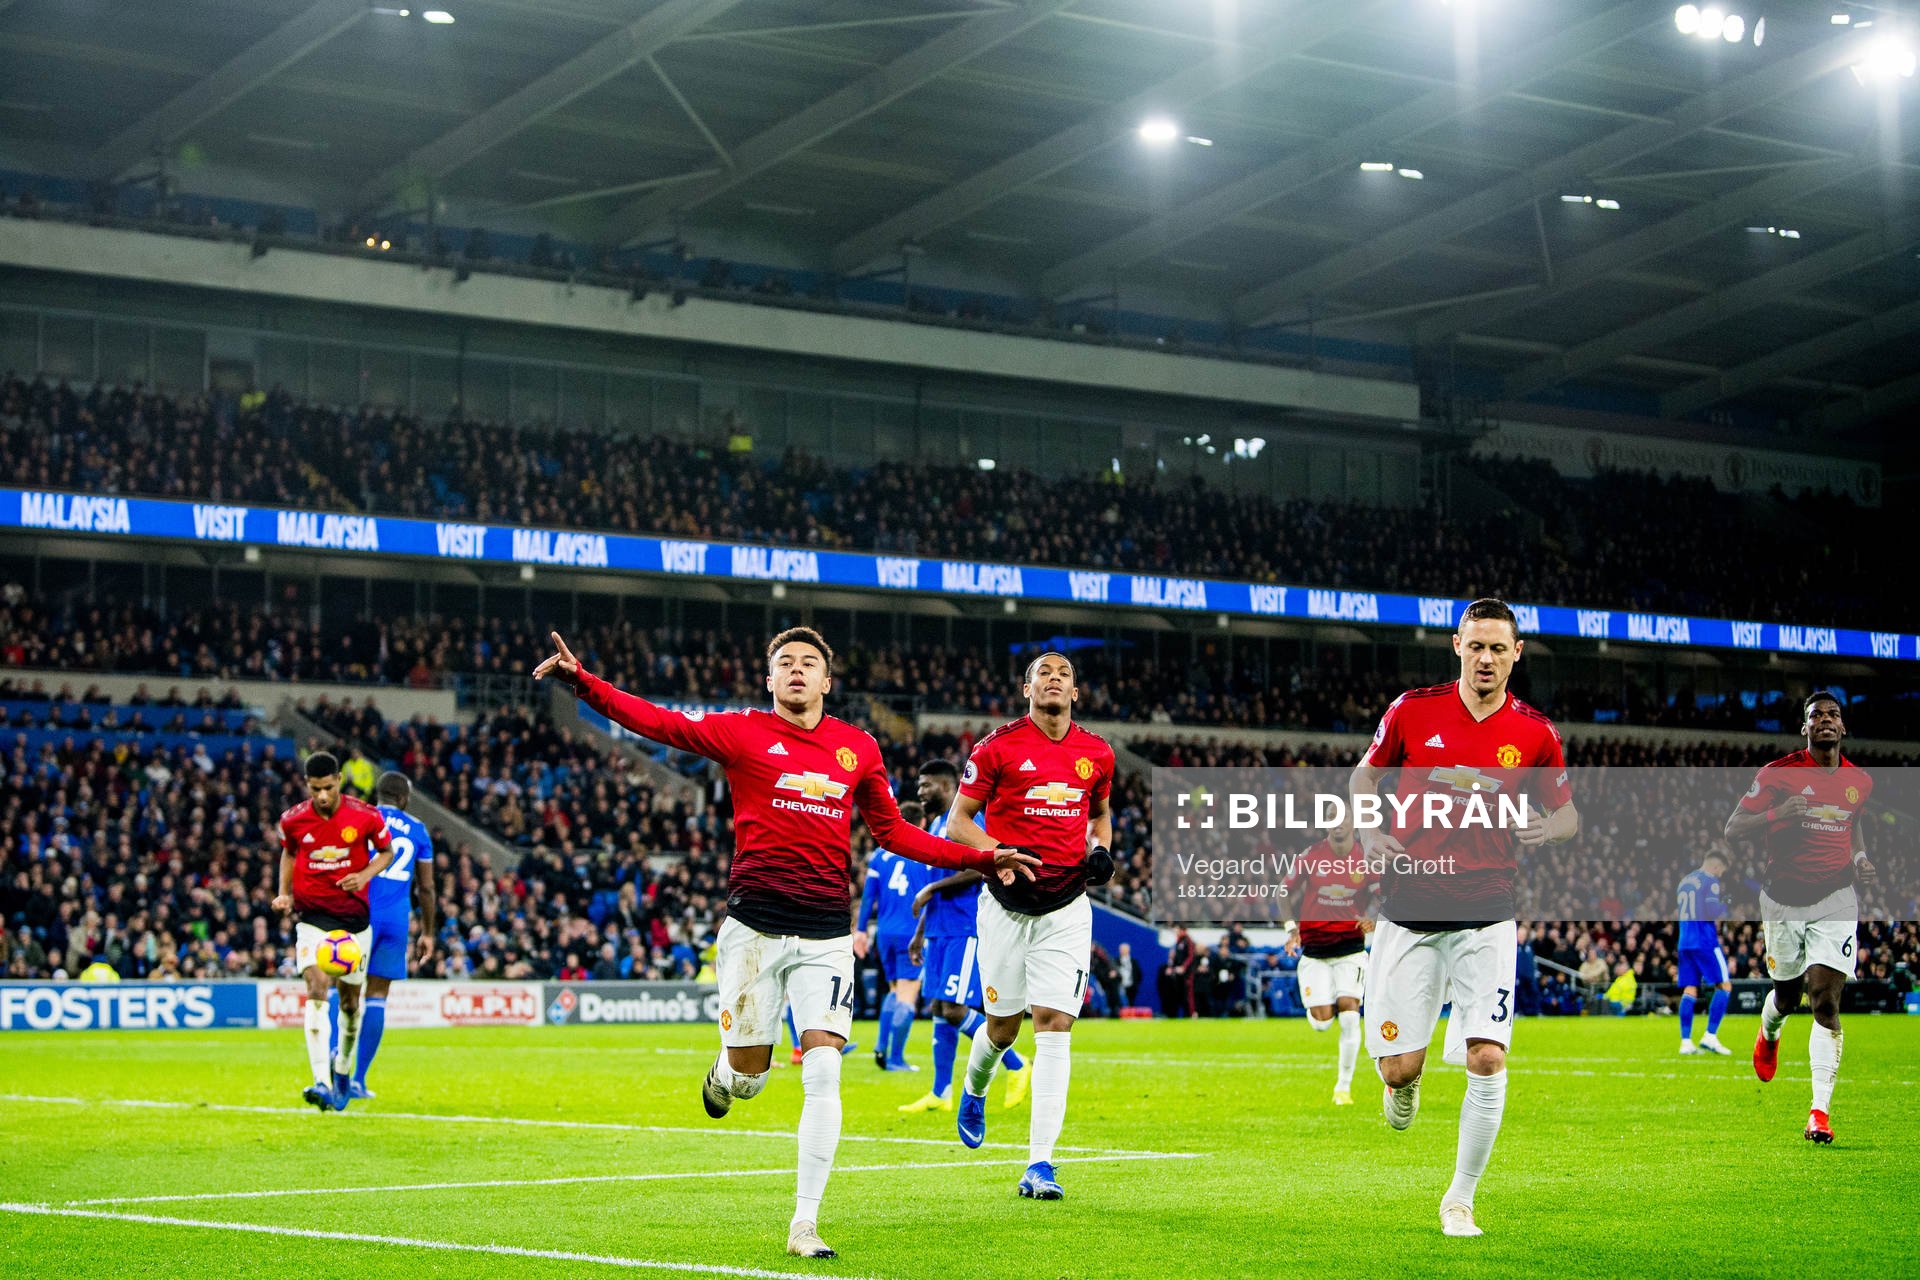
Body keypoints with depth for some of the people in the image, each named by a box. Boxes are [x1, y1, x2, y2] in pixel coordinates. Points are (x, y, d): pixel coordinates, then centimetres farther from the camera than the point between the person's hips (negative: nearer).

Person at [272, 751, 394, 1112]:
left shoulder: (366, 816, -8)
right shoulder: (292, 820, -3)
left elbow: (386, 852, 7)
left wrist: (365, 875, -12)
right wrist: (284, 893, 3)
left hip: (354, 916, 1)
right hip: (311, 916, -1)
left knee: (350, 999, 10)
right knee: (317, 989, -20)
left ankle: (343, 1072, 37)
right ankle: (321, 1083, -29)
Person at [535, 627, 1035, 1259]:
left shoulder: (859, 748, 9)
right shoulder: (743, 732, 1)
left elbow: (894, 833, 18)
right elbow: (660, 723, -8)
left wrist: (983, 859, 13)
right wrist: (581, 681, -21)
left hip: (827, 934, 2)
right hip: (755, 927, -2)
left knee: (823, 1074, -9)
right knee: (748, 1078, 3)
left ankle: (805, 1224, -1)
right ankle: (723, 1076, 44)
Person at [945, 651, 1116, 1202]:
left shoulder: (1096, 754, 7)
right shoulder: (998, 747, -4)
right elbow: (959, 820, 0)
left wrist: (1100, 851, 4)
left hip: (1066, 907, 2)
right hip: (1008, 903, -2)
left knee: (1055, 1025, -9)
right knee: (1004, 1025, 7)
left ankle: (1039, 1163, -8)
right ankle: (974, 1090, 44)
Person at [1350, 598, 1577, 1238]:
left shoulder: (1534, 733, -1)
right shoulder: (1413, 710, -1)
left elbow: (1568, 812, 11)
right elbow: (1366, 773, 15)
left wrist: (1548, 827, -12)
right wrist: (1370, 833, -3)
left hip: (1486, 914, 0)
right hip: (1408, 908, 0)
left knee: (1488, 1056, -13)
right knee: (1399, 1066, -2)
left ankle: (1460, 1200, 4)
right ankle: (1404, 1081, 39)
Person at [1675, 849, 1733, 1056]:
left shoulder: (1684, 881, 19)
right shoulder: (1710, 881, -5)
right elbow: (1713, 911, -15)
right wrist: (1727, 908, 5)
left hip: (1684, 943, 7)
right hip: (1705, 941, -7)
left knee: (1689, 991, 5)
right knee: (1724, 985, -2)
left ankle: (1685, 1042, -2)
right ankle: (1710, 1036, -11)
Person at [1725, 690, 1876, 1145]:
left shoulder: (1860, 781, 5)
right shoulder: (1778, 773, -6)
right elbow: (1732, 829, -7)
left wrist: (1860, 859, 6)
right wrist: (1777, 814, -24)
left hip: (1835, 899, 1)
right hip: (1783, 900, -1)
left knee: (1826, 997, -13)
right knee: (1787, 995, 12)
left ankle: (1820, 1112, -14)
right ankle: (1768, 1034, 52)